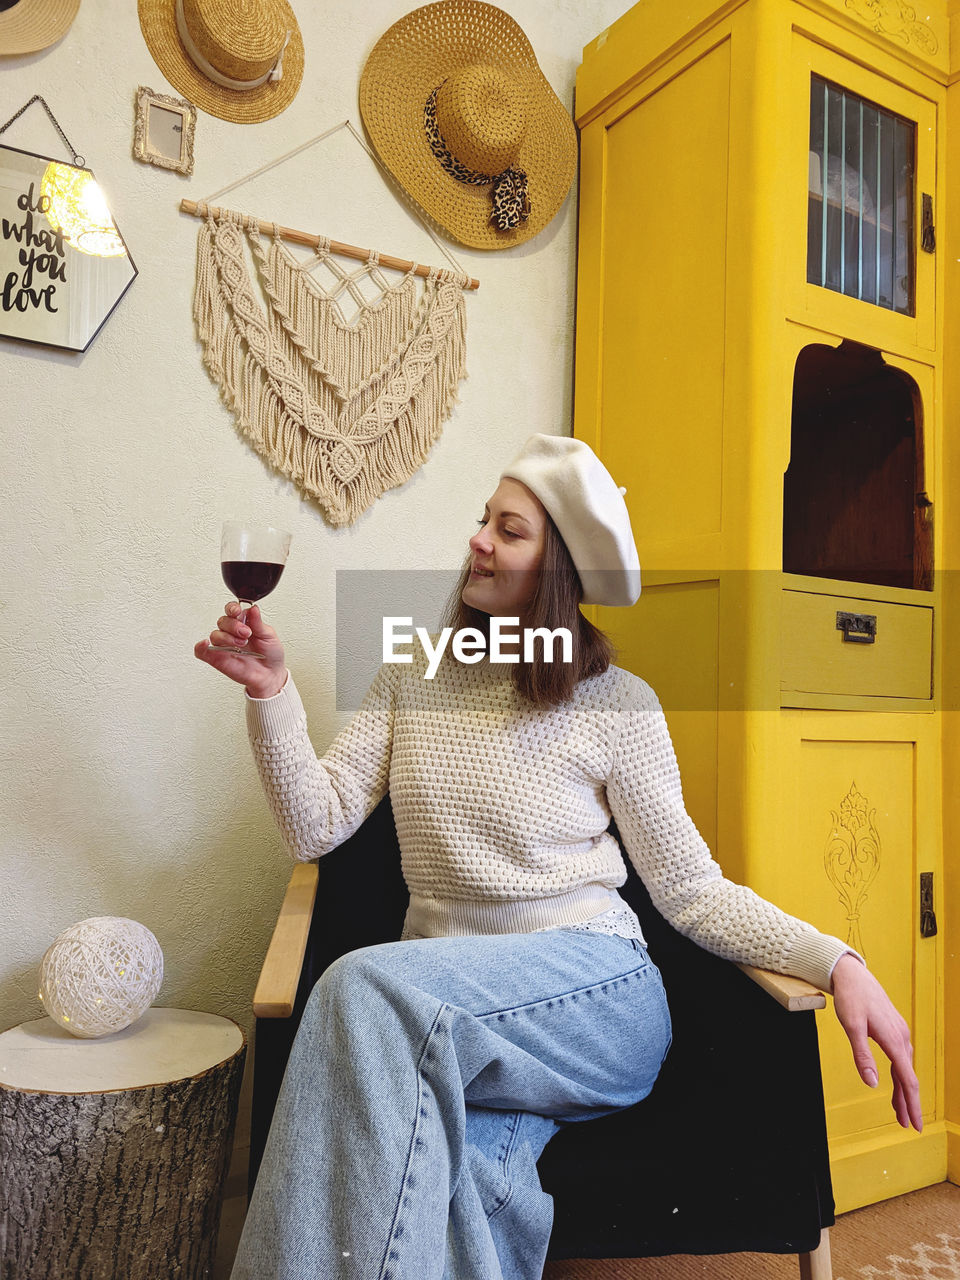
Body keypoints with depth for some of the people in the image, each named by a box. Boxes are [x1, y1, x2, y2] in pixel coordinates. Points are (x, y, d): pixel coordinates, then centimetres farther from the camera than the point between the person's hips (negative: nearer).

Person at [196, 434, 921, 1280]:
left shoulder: (616, 703, -1)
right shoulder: (413, 677, 9)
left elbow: (690, 888, -1)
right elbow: (316, 828, 4)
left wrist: (835, 961, -14)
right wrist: (273, 692, -7)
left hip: (592, 994, -1)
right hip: (445, 1003, 2)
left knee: (367, 987, -31)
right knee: (463, 1180, -34)